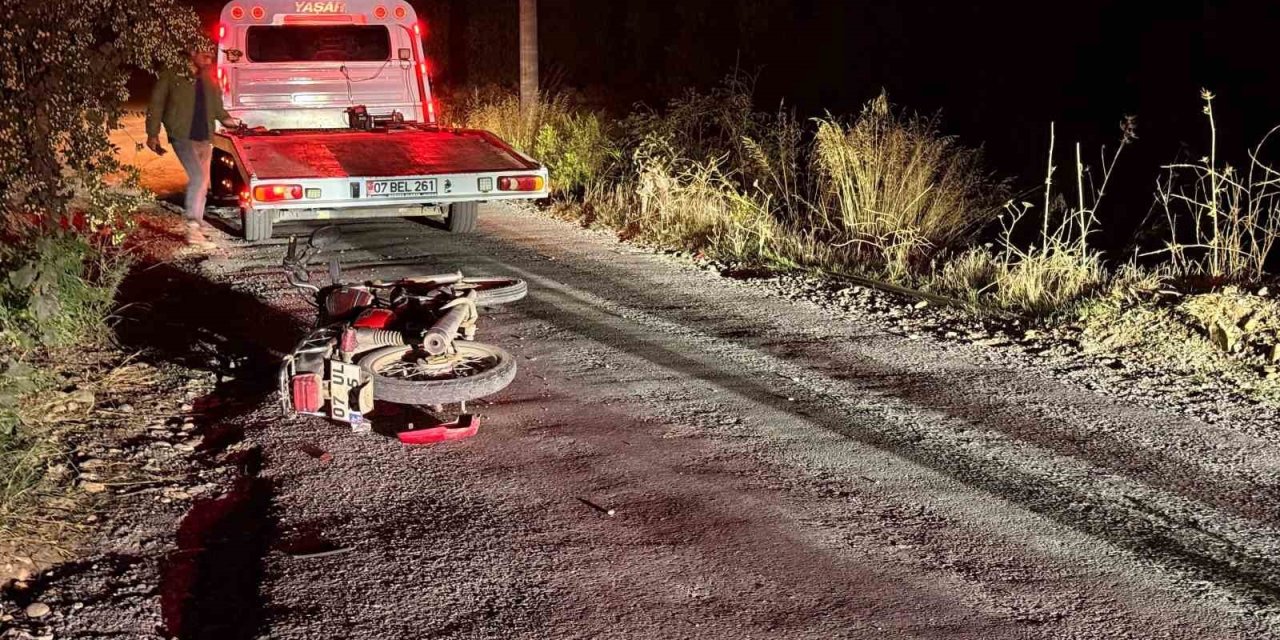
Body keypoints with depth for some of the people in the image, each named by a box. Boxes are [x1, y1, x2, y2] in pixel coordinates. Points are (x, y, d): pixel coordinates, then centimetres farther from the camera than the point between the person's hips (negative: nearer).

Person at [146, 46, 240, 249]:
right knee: (198, 177, -21)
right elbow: (156, 104, -1)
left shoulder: (210, 83, 16)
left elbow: (217, 108, 23)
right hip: (182, 136, -6)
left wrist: (226, 119, 3)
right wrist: (153, 133, -7)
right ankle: (193, 228, -17)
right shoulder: (173, 77, 0)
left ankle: (195, 232, 16)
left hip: (204, 139, 6)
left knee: (202, 184, 7)